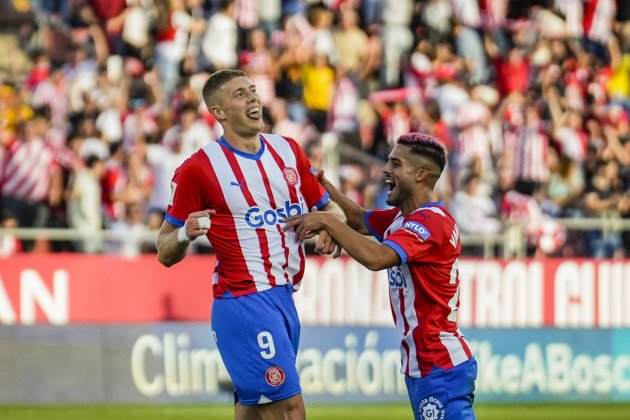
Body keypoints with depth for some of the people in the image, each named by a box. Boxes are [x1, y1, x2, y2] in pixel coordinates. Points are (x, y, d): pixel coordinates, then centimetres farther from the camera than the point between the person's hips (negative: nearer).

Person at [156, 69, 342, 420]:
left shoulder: (288, 151, 10)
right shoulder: (199, 168, -8)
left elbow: (328, 206, 20)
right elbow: (166, 252, -2)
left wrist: (330, 229, -3)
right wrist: (185, 234, -25)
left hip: (284, 298, 7)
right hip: (244, 300, -7)